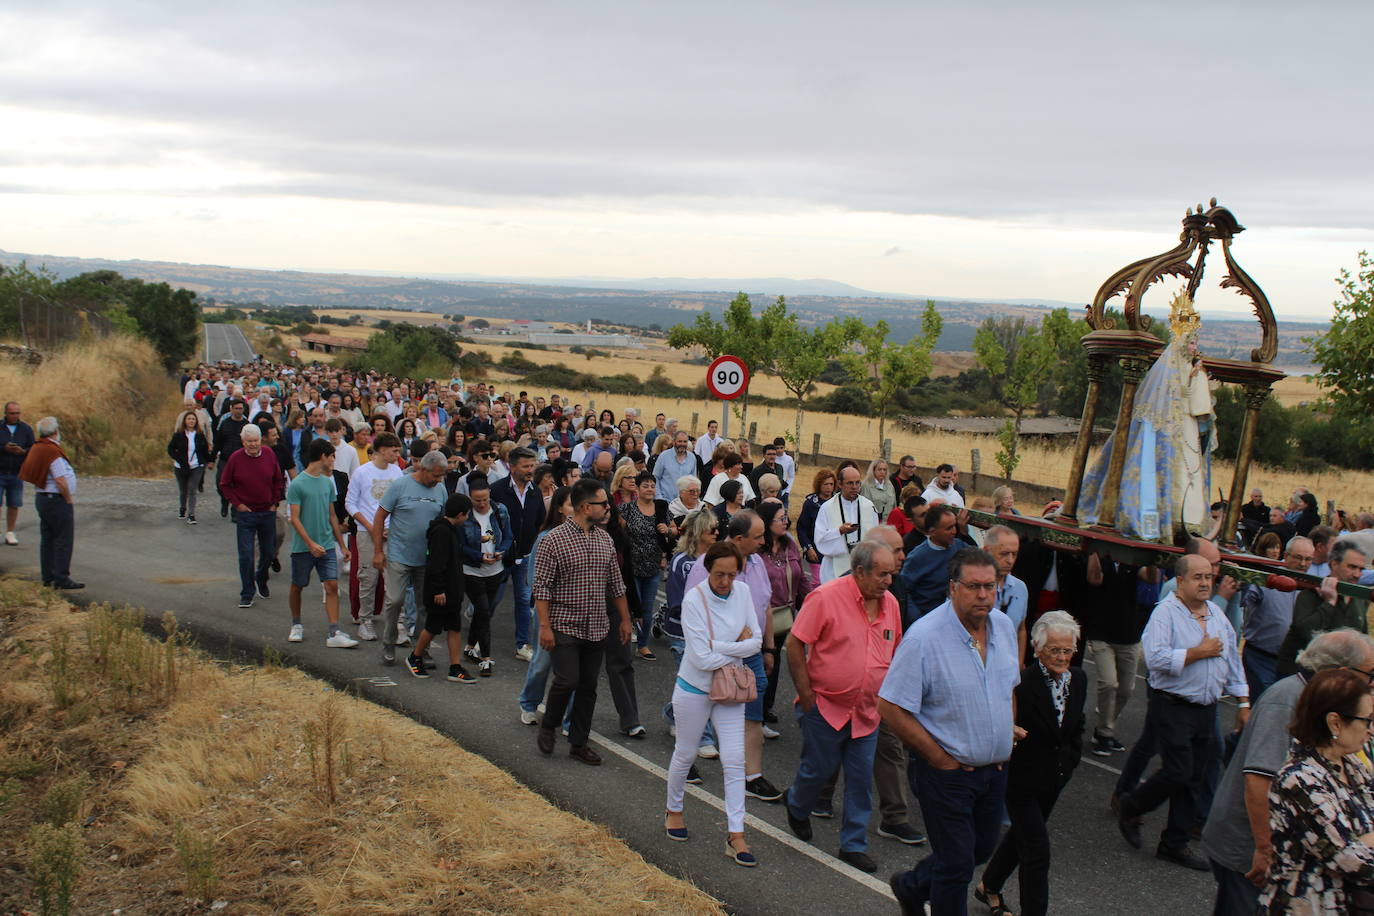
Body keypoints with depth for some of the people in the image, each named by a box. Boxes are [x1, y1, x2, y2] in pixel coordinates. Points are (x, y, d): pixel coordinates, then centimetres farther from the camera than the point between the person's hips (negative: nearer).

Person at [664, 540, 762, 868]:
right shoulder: (694, 600, -21)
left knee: (734, 761, -2)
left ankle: (736, 836, 4)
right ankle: (673, 811, 40)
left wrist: (718, 647, -20)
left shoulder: (742, 592, -7)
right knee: (685, 755, 15)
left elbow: (756, 642, -8)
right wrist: (738, 647, -14)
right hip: (695, 689, -3)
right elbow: (701, 658, -24)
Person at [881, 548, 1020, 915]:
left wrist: (1006, 739, 8)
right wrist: (939, 758, -16)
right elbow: (891, 707, -20)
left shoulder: (1004, 627, 0)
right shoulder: (923, 638, -22)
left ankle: (911, 886, 44)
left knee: (981, 849, 21)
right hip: (946, 772, -7)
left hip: (994, 769, 7)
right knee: (956, 863, 3)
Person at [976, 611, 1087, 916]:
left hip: (1056, 778, 8)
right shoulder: (1022, 684, -27)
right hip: (1022, 779, -8)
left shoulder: (1078, 679, -2)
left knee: (1022, 834, 23)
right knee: (1037, 849, -4)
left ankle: (989, 887, 44)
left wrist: (1070, 762, 10)